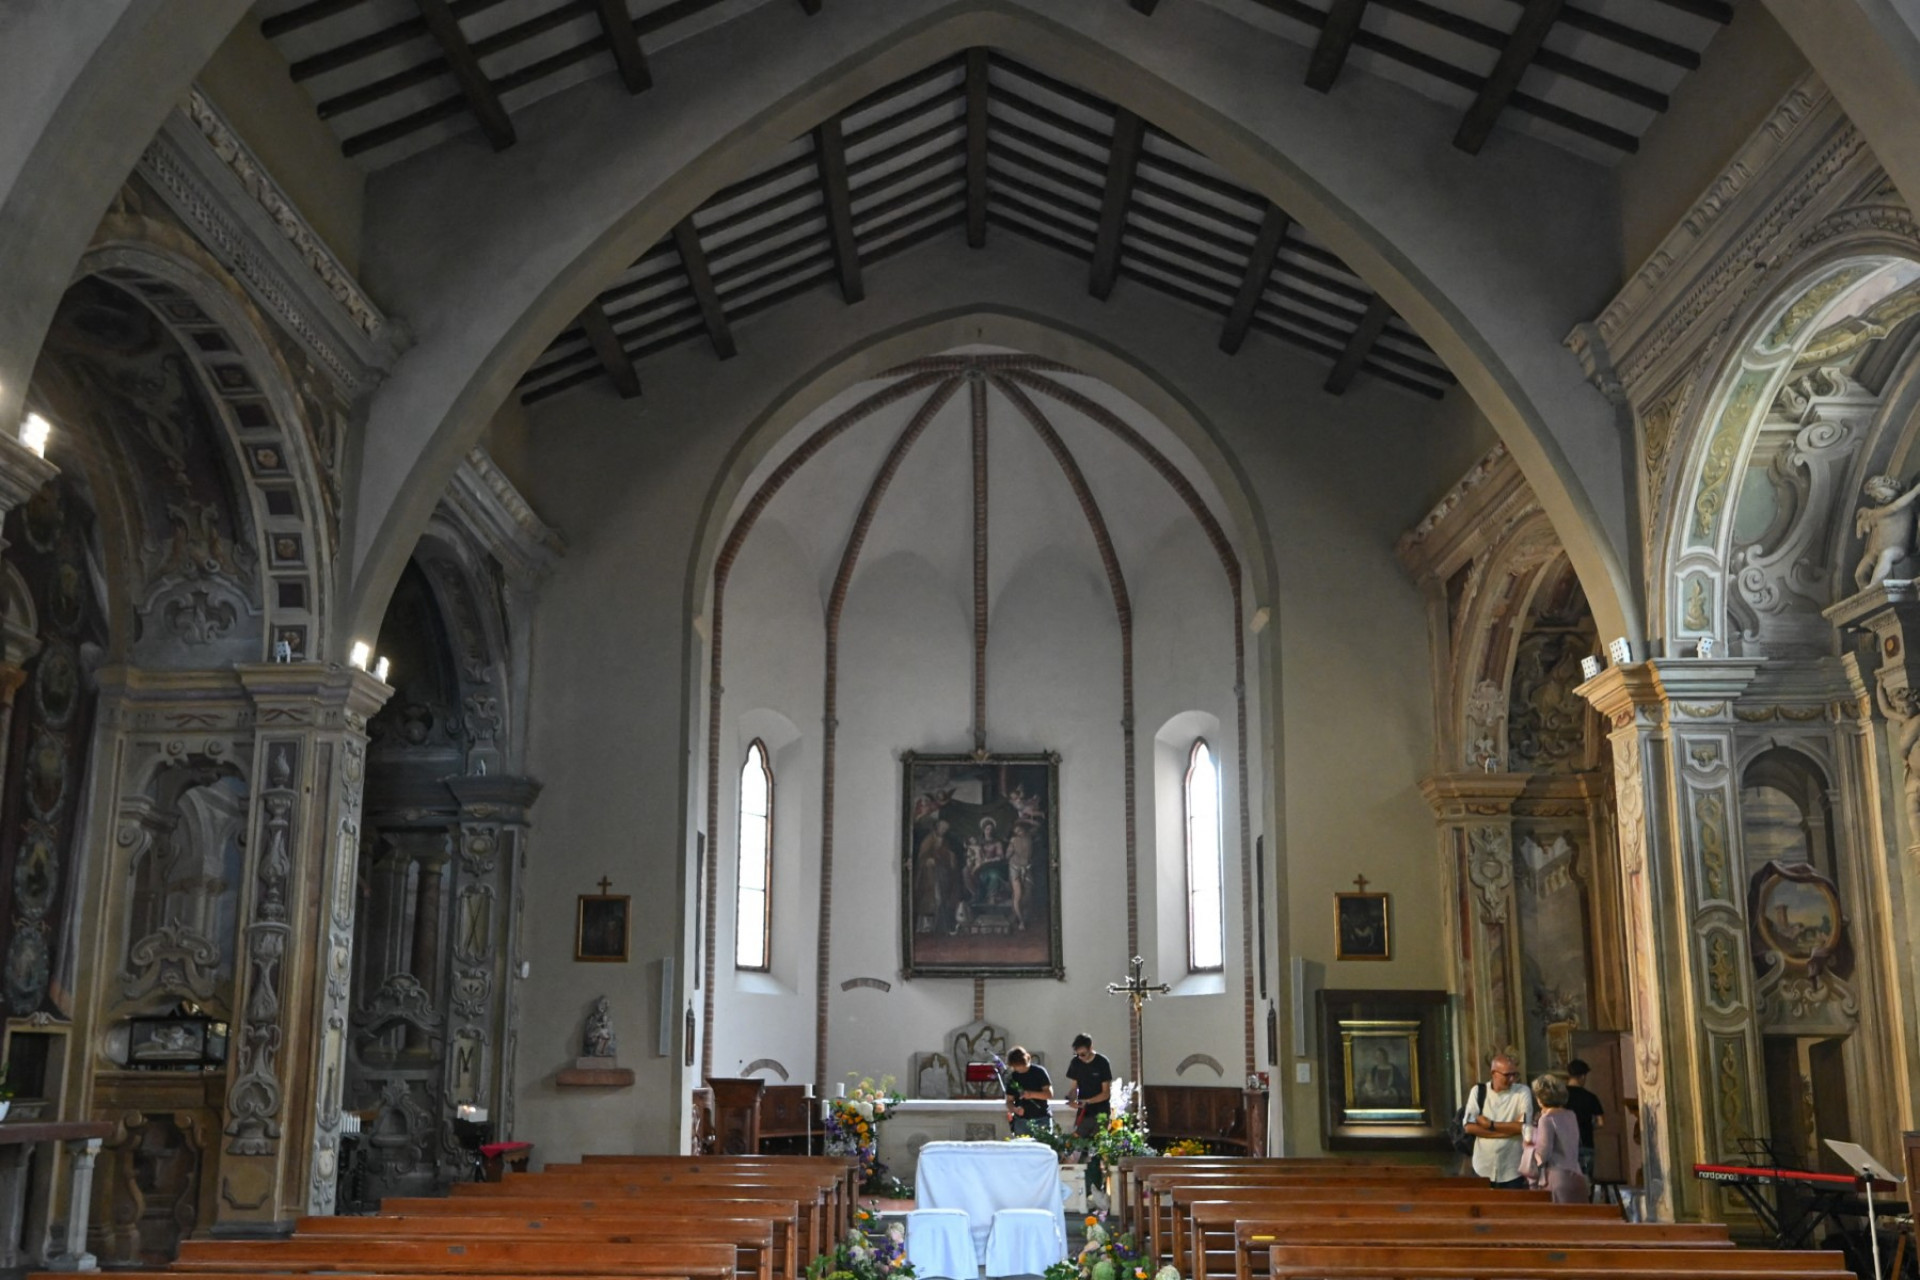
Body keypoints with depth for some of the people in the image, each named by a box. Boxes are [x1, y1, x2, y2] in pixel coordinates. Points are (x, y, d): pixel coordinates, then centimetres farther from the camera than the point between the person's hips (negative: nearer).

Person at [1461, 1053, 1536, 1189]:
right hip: (1484, 1167, 2)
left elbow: (1523, 1126, -15)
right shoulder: (1478, 1091, -1)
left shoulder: (1523, 1092, -5)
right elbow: (1469, 1127, -10)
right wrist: (1510, 1129, -15)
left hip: (1512, 1169, -1)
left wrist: (1490, 1125, -13)